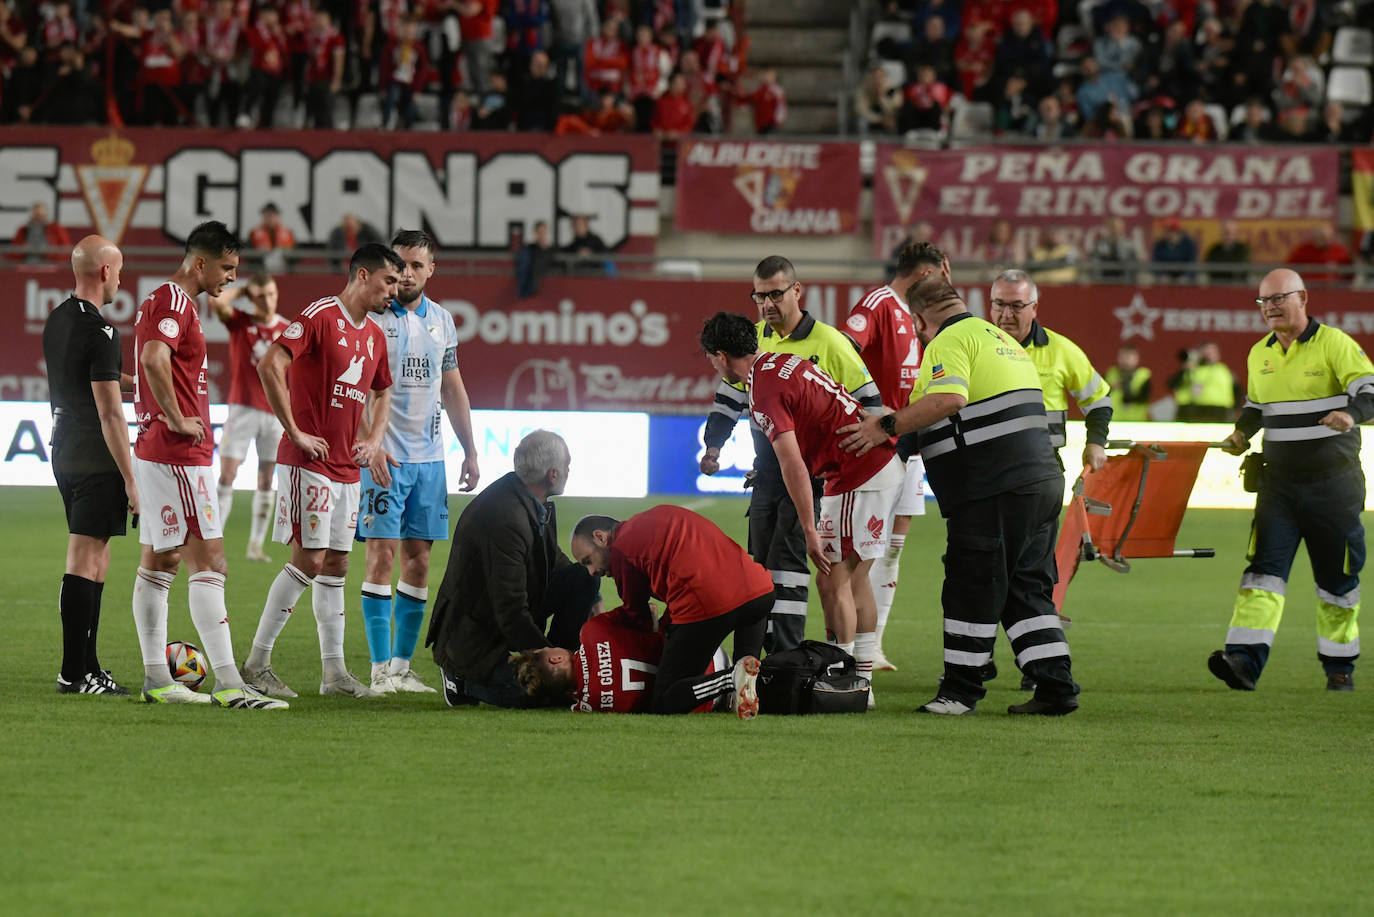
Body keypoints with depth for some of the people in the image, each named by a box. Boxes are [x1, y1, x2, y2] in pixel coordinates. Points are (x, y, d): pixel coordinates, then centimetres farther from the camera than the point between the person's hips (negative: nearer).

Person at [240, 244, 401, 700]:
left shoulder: (375, 336, 15)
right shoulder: (320, 316, -10)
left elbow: (381, 393, 32)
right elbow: (270, 365, -20)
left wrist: (374, 441, 14)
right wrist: (295, 433, -18)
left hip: (347, 468, 8)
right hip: (309, 461, -8)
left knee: (336, 565, 9)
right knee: (309, 558, -12)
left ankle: (334, 672, 12)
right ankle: (257, 663, -7)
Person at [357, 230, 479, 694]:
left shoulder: (442, 321, 13)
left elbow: (452, 388, 20)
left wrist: (470, 450, 16)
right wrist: (370, 445, -21)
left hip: (429, 457, 6)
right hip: (383, 458, -6)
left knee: (419, 559, 5)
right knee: (382, 554, -8)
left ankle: (402, 666, 11)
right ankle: (380, 669, -8)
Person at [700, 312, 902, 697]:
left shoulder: (766, 392, -15)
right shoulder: (784, 361, 13)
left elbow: (793, 466, -20)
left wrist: (810, 531, -17)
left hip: (859, 475, -10)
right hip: (887, 463, 10)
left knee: (833, 581, -5)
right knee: (855, 579, 14)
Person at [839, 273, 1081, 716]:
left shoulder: (950, 342, -7)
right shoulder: (1002, 340, 23)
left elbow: (949, 399, -25)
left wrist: (888, 425, -22)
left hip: (992, 491, -9)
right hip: (1041, 479, 9)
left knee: (971, 589, -1)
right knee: (1028, 590, 12)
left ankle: (961, 689, 4)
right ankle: (1055, 687, 8)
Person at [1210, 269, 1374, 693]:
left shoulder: (1334, 344, -7)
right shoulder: (1259, 354, 11)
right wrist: (1242, 432, 5)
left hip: (1333, 482, -4)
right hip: (1279, 480, 4)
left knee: (1337, 577, 5)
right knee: (1264, 567, -10)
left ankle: (1339, 665, 20)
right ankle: (1245, 660, -21)